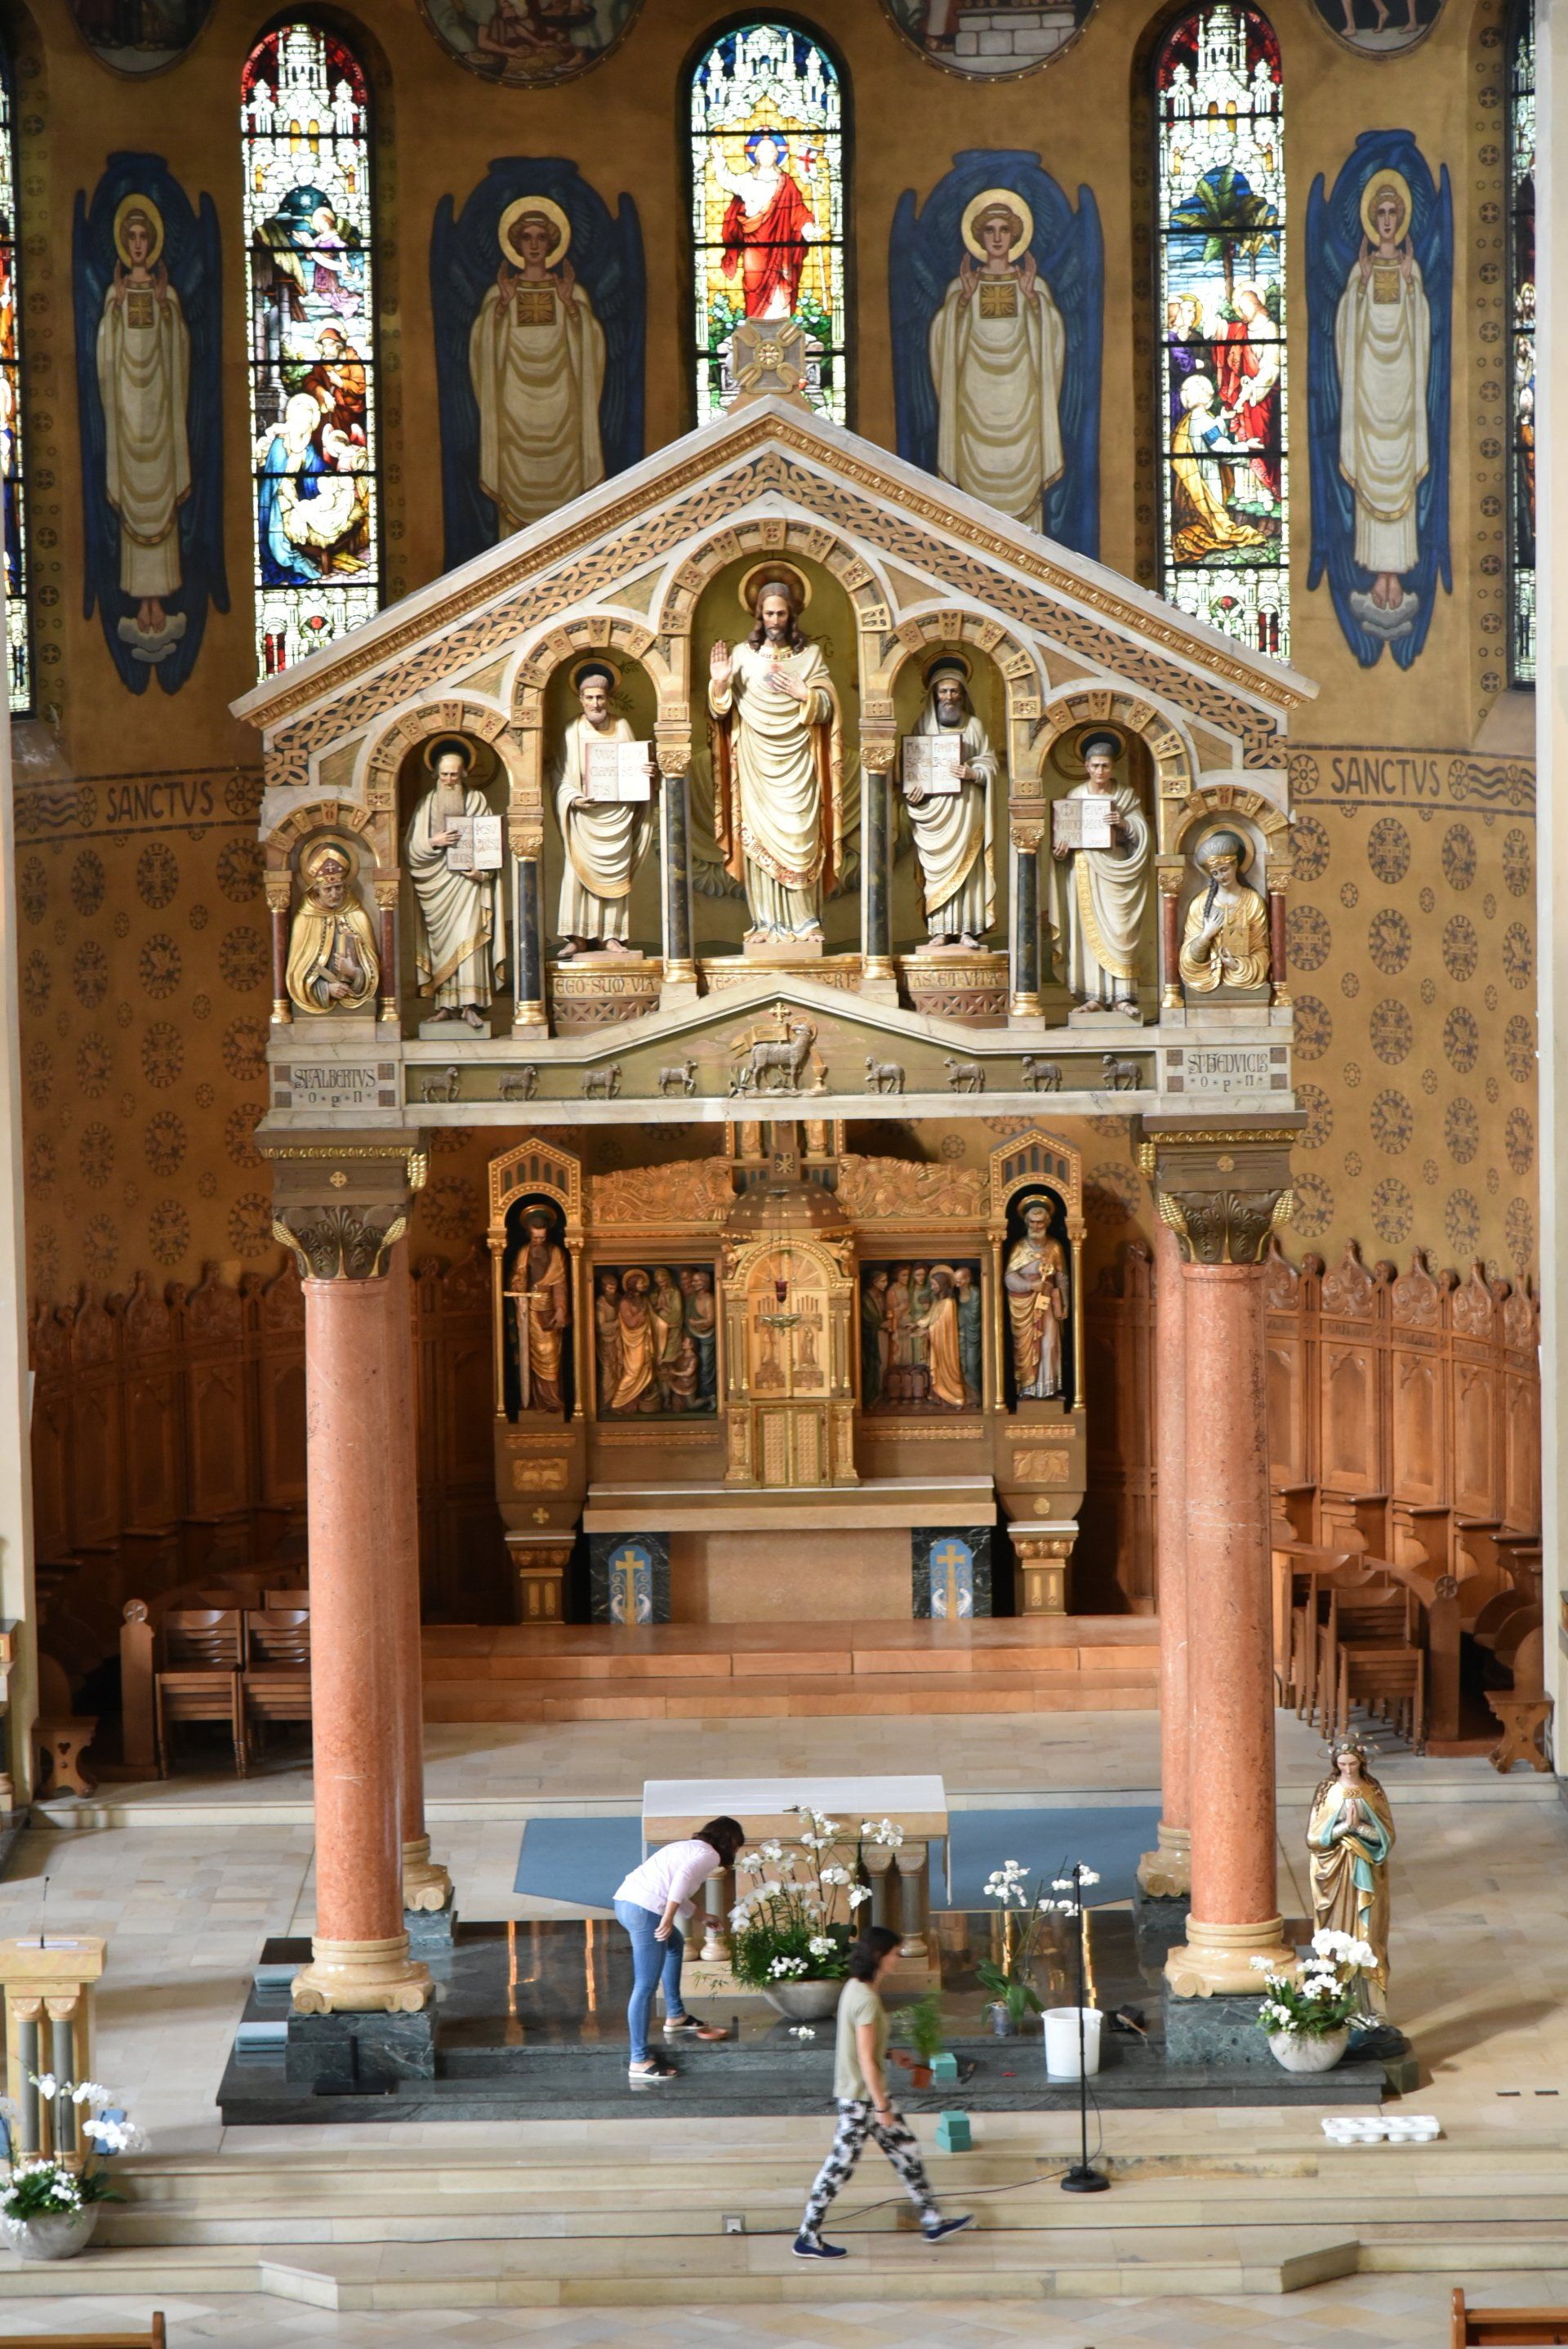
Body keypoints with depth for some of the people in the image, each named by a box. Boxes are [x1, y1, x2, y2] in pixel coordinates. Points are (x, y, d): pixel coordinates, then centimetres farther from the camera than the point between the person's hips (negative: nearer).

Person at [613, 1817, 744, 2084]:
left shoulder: (689, 1847, 28)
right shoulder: (710, 1855, 1)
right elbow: (683, 1877, -19)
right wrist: (669, 1918, -22)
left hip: (625, 1899, 10)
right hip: (645, 1909, -10)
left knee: (675, 1945, 34)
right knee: (645, 1987, -8)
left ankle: (675, 2016, 43)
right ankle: (639, 2061, -11)